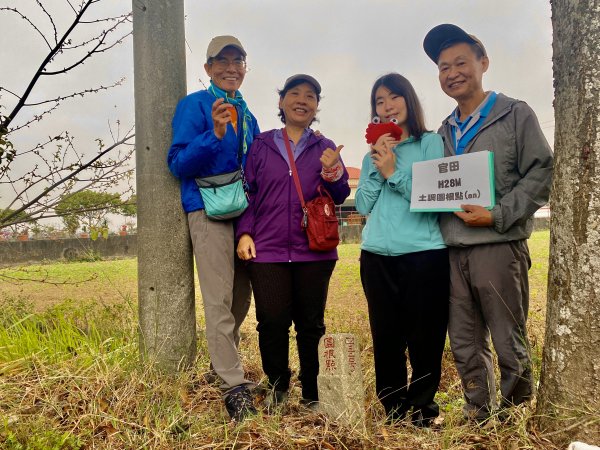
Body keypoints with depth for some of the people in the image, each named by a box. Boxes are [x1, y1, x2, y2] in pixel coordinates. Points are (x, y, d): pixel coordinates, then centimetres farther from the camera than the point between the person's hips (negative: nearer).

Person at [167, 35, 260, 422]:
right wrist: (215, 135, -23)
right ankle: (235, 387, -3)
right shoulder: (194, 105, -2)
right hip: (209, 211, -7)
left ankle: (222, 361, 31)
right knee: (220, 302, -9)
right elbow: (179, 164, -10)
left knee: (241, 297, 12)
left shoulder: (247, 114, 18)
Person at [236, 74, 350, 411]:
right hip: (267, 249, 0)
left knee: (311, 324, 7)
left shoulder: (325, 148, 10)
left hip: (314, 251, 1)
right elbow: (248, 192, 8)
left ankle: (313, 394, 25)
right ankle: (278, 387, 21)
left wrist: (331, 172, -17)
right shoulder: (261, 145, 9)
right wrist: (244, 233, -3)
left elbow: (340, 196, 3)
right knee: (272, 322, -4)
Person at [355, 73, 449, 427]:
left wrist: (394, 173, -11)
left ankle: (422, 408, 23)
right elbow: (363, 206, 8)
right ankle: (393, 411, 25)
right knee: (386, 338, 10)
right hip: (377, 256, 4)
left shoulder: (431, 142, 3)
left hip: (424, 254, -4)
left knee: (425, 338, 4)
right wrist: (377, 171, -5)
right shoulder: (374, 153, 15)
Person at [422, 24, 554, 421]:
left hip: (499, 248, -5)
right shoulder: (445, 132, 19)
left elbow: (542, 173, -6)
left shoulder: (516, 115, 3)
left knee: (511, 345, 4)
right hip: (453, 252, 5)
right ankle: (479, 419, 26)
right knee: (465, 347, 11)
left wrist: (498, 215, -16)